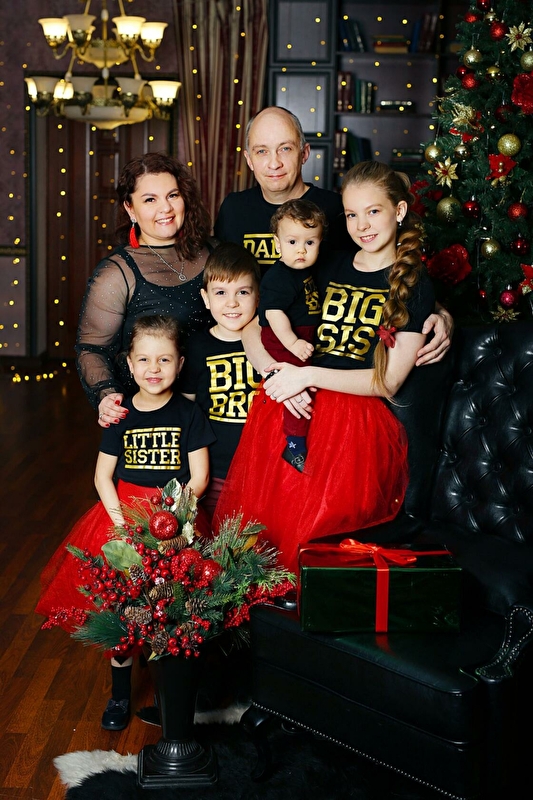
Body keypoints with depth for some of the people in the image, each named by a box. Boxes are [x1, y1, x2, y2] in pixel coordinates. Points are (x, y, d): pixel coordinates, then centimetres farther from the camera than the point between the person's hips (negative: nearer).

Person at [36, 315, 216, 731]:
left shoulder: (189, 414, -3)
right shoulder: (120, 416, 4)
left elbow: (199, 478, -4)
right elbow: (103, 475, 6)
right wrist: (120, 519, -9)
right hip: (121, 513, 2)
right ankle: (120, 692, 18)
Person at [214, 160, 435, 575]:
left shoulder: (415, 286, 6)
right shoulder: (329, 268, 18)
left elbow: (388, 382, -2)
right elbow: (250, 323, 11)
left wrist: (310, 375, -10)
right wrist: (277, 372, -8)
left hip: (358, 419, -3)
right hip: (296, 405, 4)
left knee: (316, 519, -25)